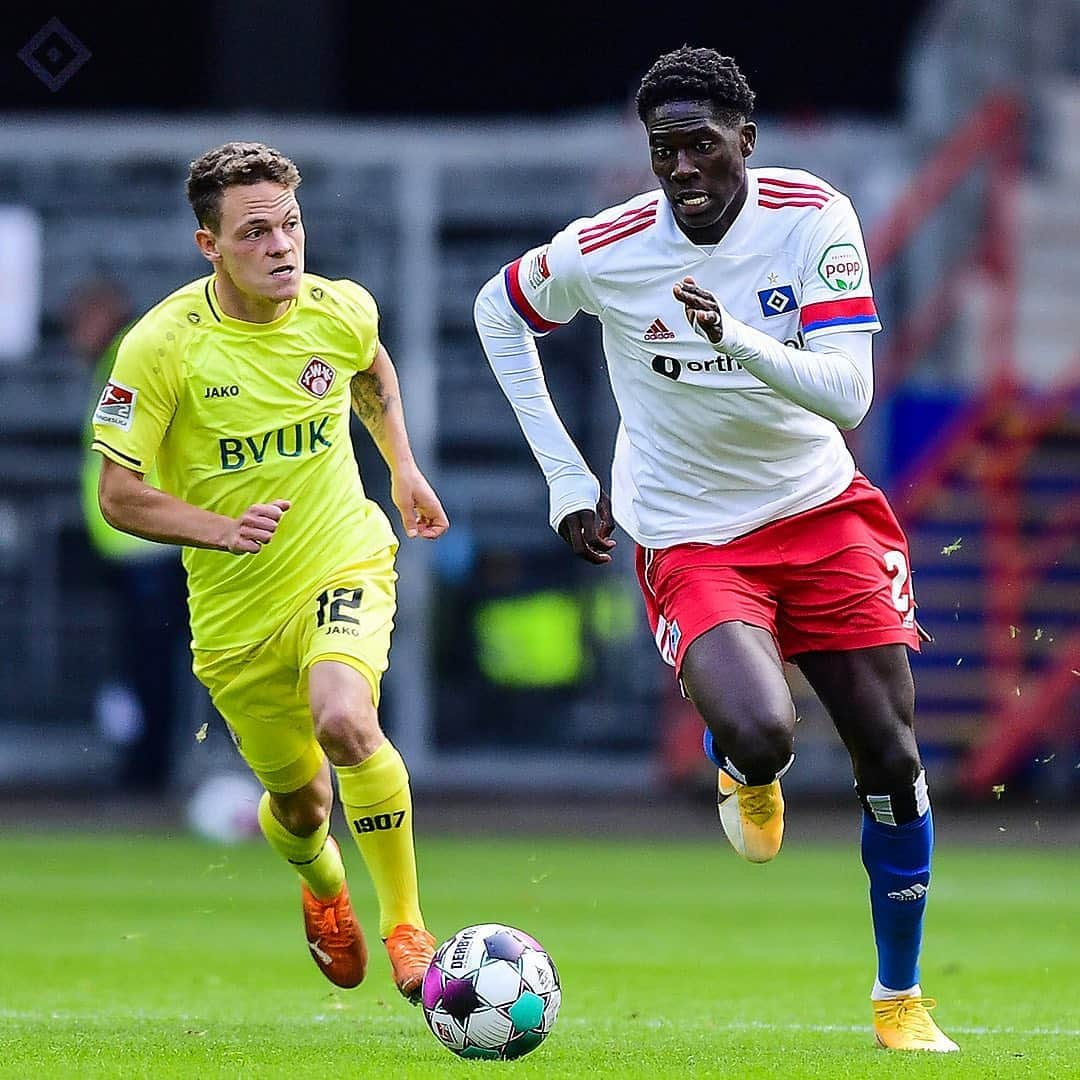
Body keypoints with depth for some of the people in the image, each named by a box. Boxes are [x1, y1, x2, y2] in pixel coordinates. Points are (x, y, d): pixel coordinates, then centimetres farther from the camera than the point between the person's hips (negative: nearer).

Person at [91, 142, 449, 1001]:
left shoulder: (341, 311, -9)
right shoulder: (162, 346, -19)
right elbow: (119, 496, -14)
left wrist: (403, 466, 15)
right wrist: (223, 528, -27)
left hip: (345, 561, 0)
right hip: (235, 608, 0)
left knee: (345, 723, -30)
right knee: (298, 801, 13)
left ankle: (406, 925, -12)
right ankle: (323, 884, 52)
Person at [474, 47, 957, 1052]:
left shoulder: (813, 216, -13)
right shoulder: (600, 253, -14)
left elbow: (848, 393, -18)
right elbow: (498, 310, 8)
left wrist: (739, 340, -36)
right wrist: (566, 479, 5)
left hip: (822, 514, 2)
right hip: (691, 543, -2)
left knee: (892, 761, 0)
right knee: (760, 734, -28)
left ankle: (899, 998, 19)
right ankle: (745, 773, 13)